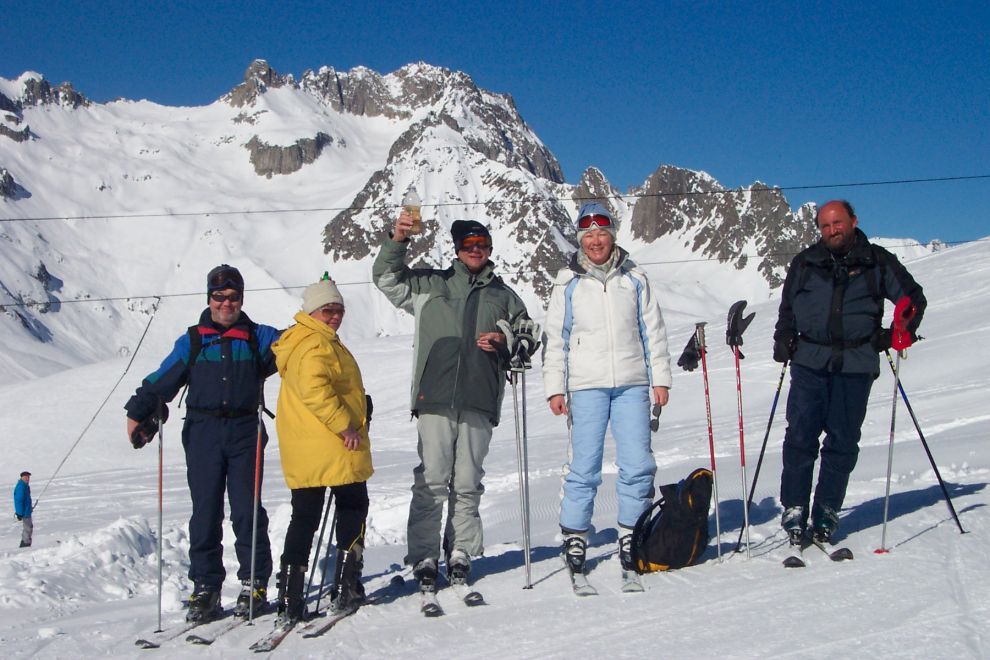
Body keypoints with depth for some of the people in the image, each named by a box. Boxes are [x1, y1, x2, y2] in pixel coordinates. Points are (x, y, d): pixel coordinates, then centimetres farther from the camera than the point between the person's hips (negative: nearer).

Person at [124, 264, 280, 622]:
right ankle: (205, 587, 7)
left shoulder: (258, 337, 10)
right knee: (205, 512, 1)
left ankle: (255, 584, 6)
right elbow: (161, 381, 8)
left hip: (245, 432, -1)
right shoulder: (192, 341, 11)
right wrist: (138, 412, -4)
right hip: (203, 433, 1)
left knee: (247, 510, -3)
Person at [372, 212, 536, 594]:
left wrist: (504, 344, 2)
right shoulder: (430, 284, 15)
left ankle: (460, 553, 14)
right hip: (435, 397, -2)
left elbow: (529, 335, 23)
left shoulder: (503, 296, 19)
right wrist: (398, 240, -5)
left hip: (479, 401, 2)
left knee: (467, 483, 4)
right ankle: (424, 556, -1)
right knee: (431, 480, -6)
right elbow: (386, 277, 11)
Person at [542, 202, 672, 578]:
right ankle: (574, 538, 8)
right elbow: (555, 339, 8)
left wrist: (660, 378, 6)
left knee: (637, 465, -2)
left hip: (632, 384, 1)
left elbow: (653, 332, 13)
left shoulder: (634, 279, 11)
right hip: (586, 387, -1)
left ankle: (632, 537, 11)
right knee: (584, 468, -3)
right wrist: (555, 388, 1)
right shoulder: (568, 284, 7)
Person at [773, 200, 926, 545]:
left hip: (856, 365, -1)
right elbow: (787, 308, 23)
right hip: (810, 361, 1)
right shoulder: (804, 263, 11)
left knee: (842, 441, 2)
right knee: (800, 437, -6)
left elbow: (914, 299, 15)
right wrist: (783, 341, 8)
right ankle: (794, 509, 2)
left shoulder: (878, 262, 6)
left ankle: (827, 513, 11)